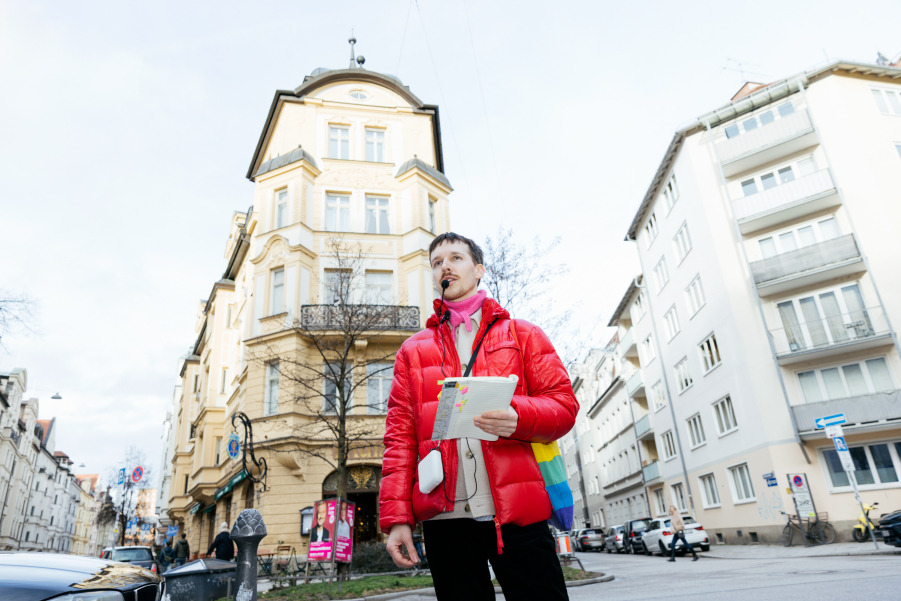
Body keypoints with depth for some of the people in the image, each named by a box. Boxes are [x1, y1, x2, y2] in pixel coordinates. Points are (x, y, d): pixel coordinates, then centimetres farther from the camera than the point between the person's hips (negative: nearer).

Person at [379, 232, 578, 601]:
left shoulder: (522, 335, 11)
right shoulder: (412, 350, 14)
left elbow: (564, 404, 4)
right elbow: (399, 435, 8)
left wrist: (518, 417, -18)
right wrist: (396, 516, -2)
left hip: (518, 511, -1)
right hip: (444, 516, 2)